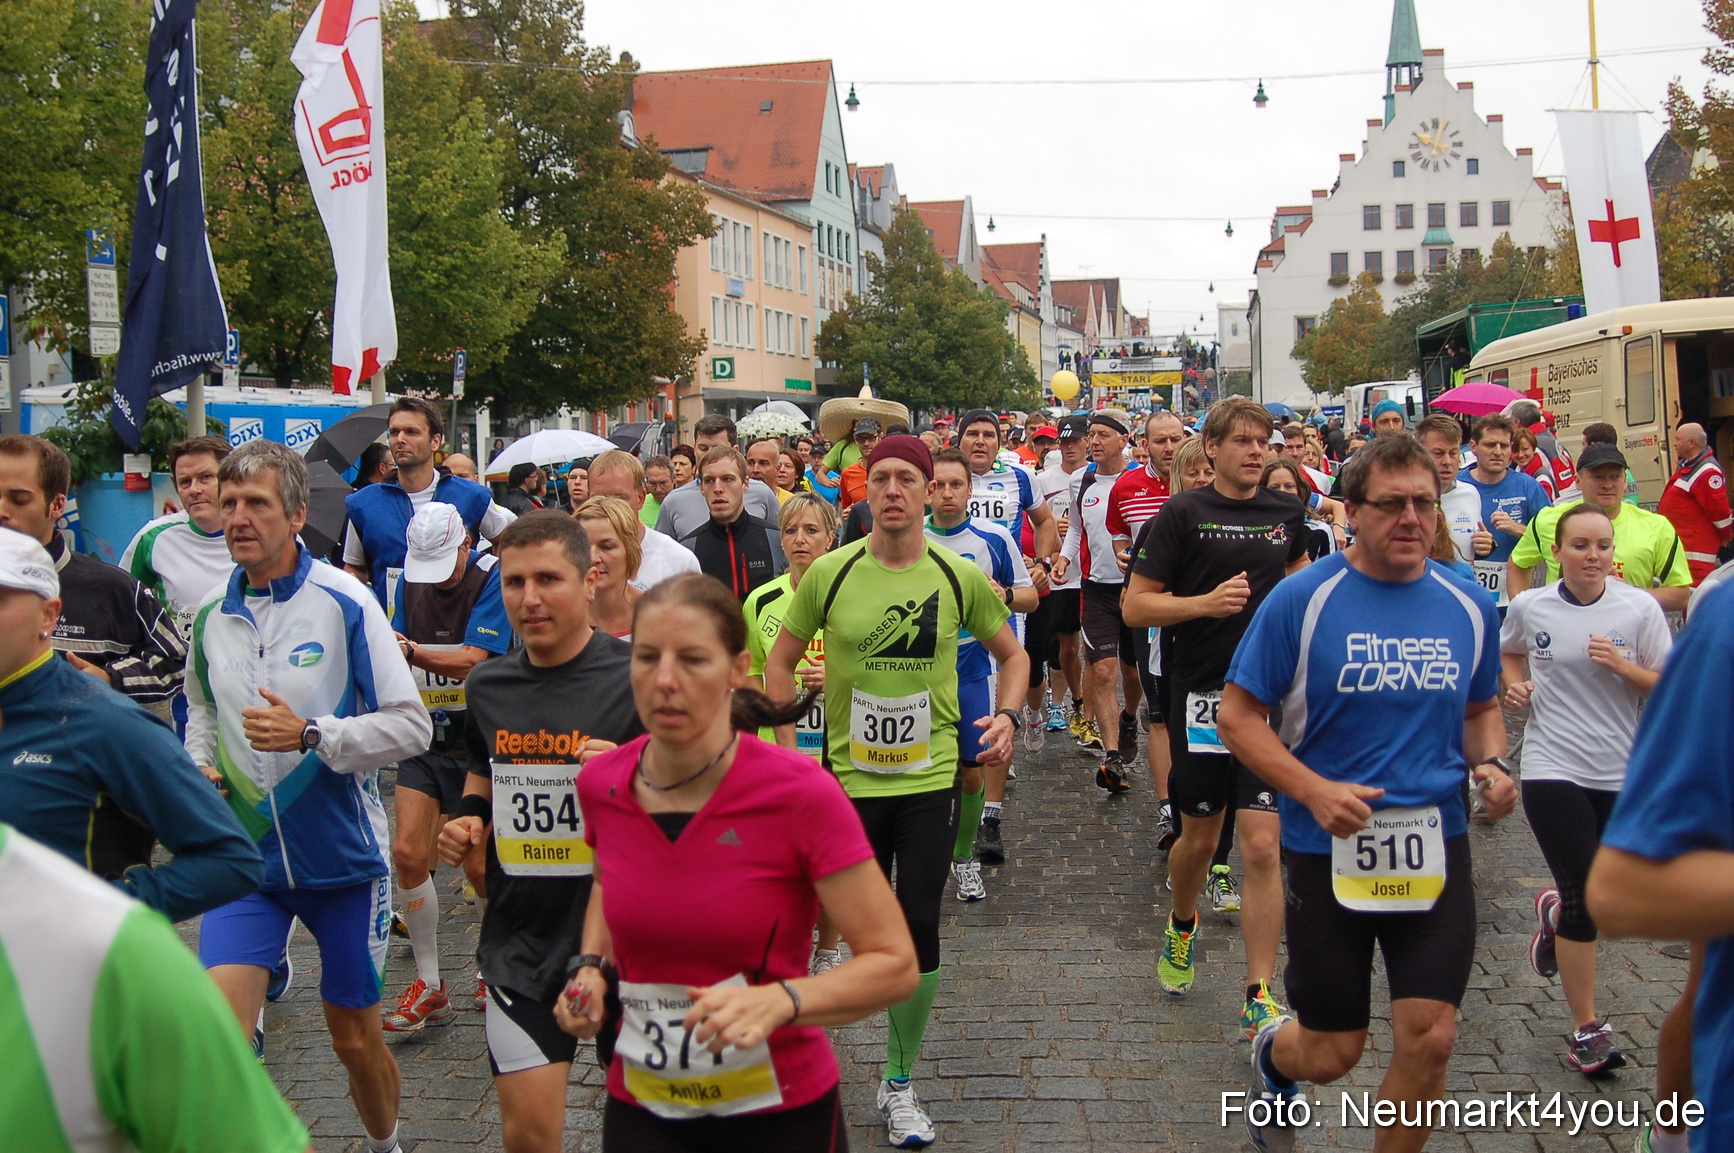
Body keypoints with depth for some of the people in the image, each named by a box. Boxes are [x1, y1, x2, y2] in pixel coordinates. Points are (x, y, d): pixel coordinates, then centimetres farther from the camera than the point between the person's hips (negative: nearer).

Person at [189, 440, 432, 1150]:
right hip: (246, 851, 3)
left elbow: (411, 725, -14)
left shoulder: (344, 603, -11)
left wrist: (310, 734, -24)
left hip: (342, 851, -3)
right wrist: (198, 764, 3)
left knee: (355, 1038, 12)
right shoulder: (212, 618, 3)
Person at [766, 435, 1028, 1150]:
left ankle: (900, 1085, 21)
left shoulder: (959, 577, -3)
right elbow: (781, 660, 5)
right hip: (846, 781, 0)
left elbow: (1011, 654, 12)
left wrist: (1007, 716, -5)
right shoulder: (830, 573, -6)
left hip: (931, 781, 1)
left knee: (919, 928, 2)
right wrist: (785, 746, -3)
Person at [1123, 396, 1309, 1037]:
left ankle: (1260, 997, 0)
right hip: (1201, 695, -2)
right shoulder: (1182, 514, -4)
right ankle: (1181, 926, 43)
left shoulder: (1286, 513, 8)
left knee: (1262, 846, -5)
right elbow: (1135, 605, -7)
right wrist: (1207, 601, -20)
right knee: (1200, 838, 12)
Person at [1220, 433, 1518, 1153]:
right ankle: (1274, 1053, 45)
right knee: (1331, 1056, 8)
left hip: (1436, 846, 3)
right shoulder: (1302, 599, -11)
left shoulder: (1469, 607, 2)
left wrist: (1491, 765, -4)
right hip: (1328, 849, -3)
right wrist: (1316, 792, -20)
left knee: (1429, 1039, -3)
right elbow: (1237, 715, -8)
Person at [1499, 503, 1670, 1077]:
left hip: (1622, 773, 2)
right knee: (1585, 900, -6)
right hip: (1552, 769, -2)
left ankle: (1554, 911, 47)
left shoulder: (1640, 609, -3)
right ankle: (1588, 1031, 8)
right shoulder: (1529, 607, -1)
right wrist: (1515, 685, 0)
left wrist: (1622, 665, -17)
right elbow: (1509, 653, 20)